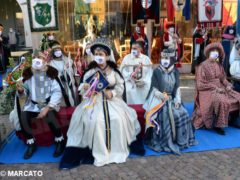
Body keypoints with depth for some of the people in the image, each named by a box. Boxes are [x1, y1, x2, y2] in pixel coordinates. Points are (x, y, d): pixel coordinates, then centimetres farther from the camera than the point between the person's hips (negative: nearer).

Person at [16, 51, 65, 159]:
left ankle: (60, 141, -5)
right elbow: (24, 93, 8)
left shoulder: (50, 74, -7)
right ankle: (31, 144, 1)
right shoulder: (28, 75, 4)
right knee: (23, 117, -21)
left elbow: (57, 92, -14)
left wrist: (47, 108, -23)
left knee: (50, 116, -32)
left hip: (49, 103, -4)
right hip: (33, 104, 4)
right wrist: (21, 91, -18)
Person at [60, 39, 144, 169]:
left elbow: (120, 86, 4)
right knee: (95, 120, -27)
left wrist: (112, 92, -15)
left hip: (112, 99, 1)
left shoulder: (113, 70, 5)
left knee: (118, 119, -22)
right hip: (95, 100, -1)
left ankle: (117, 150, -1)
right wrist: (84, 87, -20)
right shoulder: (90, 70, 4)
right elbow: (83, 86, 3)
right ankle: (98, 152, -11)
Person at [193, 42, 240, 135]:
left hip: (220, 88, 8)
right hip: (207, 90, -8)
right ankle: (217, 125, -17)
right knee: (221, 101, -33)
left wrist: (228, 85, -6)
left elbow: (223, 78, 16)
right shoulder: (202, 66, -11)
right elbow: (200, 85, -15)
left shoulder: (219, 65, 10)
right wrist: (215, 88, -18)